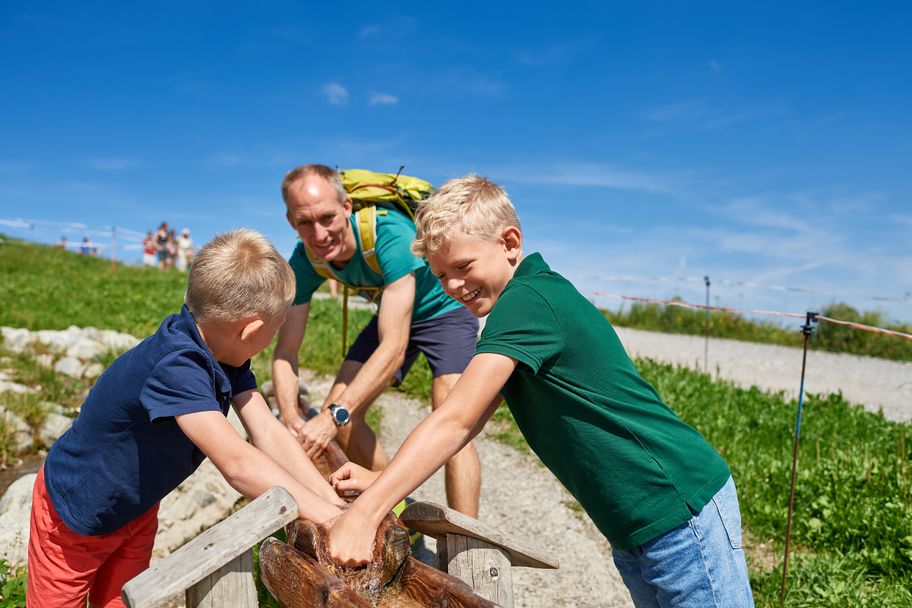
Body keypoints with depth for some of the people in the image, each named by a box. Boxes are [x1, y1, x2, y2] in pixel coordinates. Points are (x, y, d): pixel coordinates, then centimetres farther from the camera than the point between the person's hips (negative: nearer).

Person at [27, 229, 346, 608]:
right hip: (74, 514, -7)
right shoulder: (175, 367, -40)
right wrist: (331, 519, -41)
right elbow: (237, 465, -45)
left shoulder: (226, 354, -14)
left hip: (138, 506, 7)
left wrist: (334, 502, -25)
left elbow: (270, 435, -17)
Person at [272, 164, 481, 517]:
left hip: (445, 309, -6)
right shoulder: (306, 260, -18)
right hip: (392, 313, 6)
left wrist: (336, 415, -50)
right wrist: (290, 417, -36)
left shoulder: (389, 233, -37)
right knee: (338, 417, -2)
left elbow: (394, 346, -43)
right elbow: (286, 349, -17)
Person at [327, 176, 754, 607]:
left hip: (682, 514, -10)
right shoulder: (528, 299, 10)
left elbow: (454, 421, -27)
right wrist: (382, 480, 3)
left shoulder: (526, 301, -20)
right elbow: (469, 421, 9)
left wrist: (364, 514, -26)